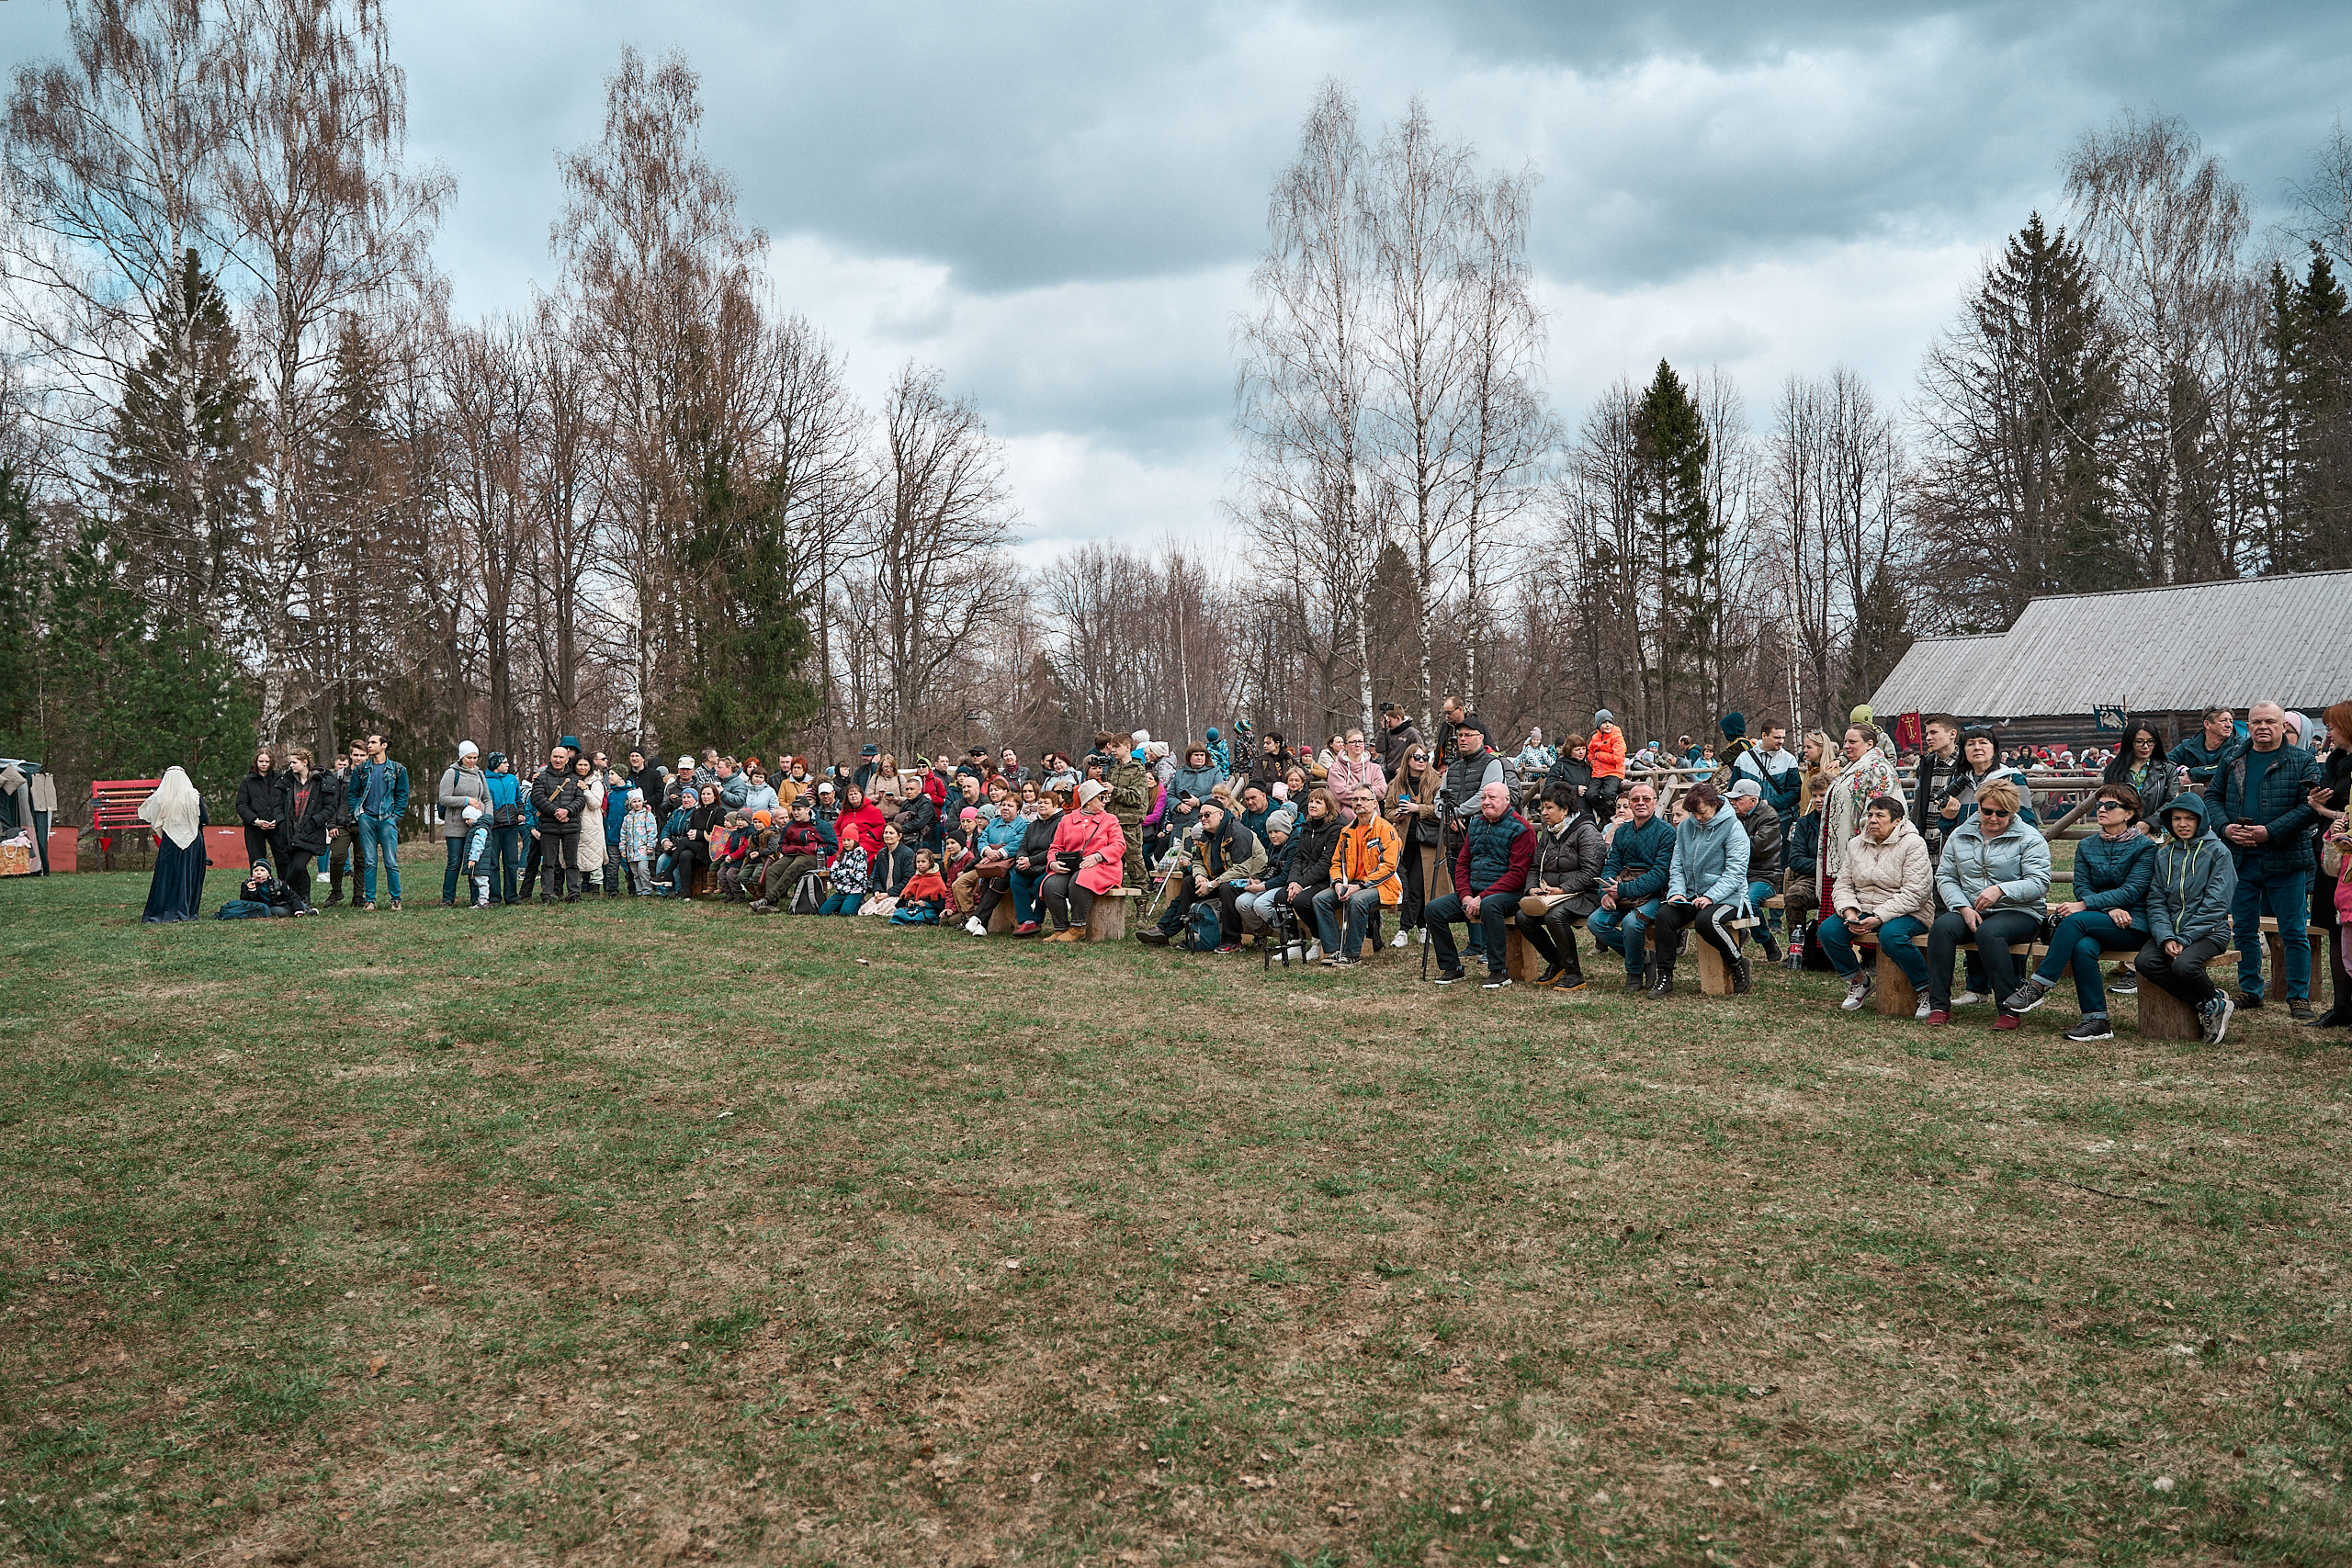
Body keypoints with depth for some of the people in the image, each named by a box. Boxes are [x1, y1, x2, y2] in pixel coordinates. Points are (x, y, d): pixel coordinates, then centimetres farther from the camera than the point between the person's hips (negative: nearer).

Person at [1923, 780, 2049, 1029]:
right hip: (1969, 910, 4)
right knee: (1941, 927, -28)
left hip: (2018, 911, -4)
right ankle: (1939, 1006, -25)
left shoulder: (2029, 838, 1)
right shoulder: (1960, 836, 13)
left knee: (1989, 932, -36)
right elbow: (1945, 877, 8)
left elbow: (2039, 883, -10)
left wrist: (2001, 890, -26)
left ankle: (2009, 1009, -29)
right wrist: (1964, 907, -10)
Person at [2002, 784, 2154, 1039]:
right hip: (2099, 921, 4)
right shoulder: (2086, 846, 15)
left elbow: (2131, 891, -12)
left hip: (2134, 925, -4)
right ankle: (2097, 1021, -27)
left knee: (2075, 920, -32)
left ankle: (2038, 986, -28)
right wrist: (2110, 909, -16)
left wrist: (2085, 905, -23)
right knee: (2083, 947, -33)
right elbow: (2082, 887, 5)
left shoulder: (2145, 846, 0)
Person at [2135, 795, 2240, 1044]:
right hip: (2171, 929, 5)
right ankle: (2206, 1005, -11)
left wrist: (2185, 939, -17)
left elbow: (2215, 904, -10)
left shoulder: (2217, 852, -2)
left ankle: (2216, 1003, -2)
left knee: (2183, 965, -33)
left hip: (2209, 931, -5)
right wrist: (2166, 937, -12)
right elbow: (2156, 901, 6)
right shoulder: (2164, 854, 11)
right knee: (2144, 962, -24)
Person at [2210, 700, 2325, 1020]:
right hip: (2241, 859, 4)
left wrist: (2269, 832, -19)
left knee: (2294, 932, 1)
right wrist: (2226, 827, -9)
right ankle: (2250, 990, 22)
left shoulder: (2303, 762, -2)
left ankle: (2299, 997, 10)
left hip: (2285, 860, -3)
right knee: (2244, 929, 11)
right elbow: (2213, 796, 10)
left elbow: (2309, 806, -10)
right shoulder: (2231, 759, 10)